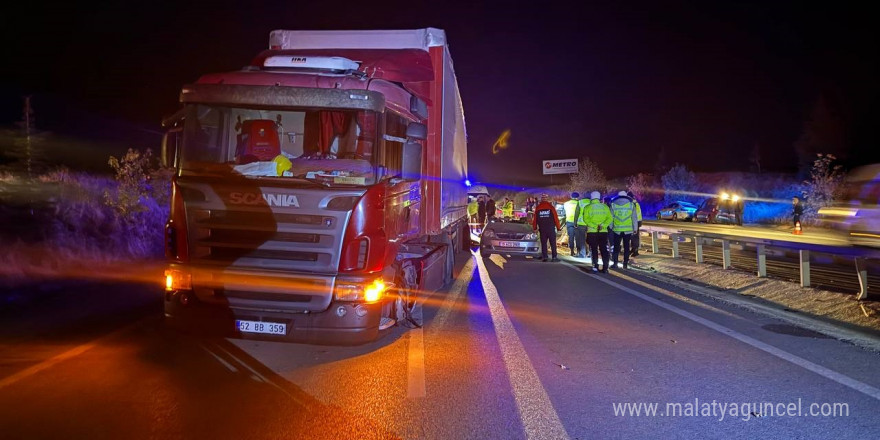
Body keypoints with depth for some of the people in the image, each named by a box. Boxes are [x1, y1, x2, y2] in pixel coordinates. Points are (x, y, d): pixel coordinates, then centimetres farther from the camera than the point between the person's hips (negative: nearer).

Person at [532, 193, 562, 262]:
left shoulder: (538, 207, 3)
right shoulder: (551, 206, -3)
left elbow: (535, 218, 6)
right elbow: (555, 217, -3)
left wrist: (535, 227, 17)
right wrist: (558, 227, 5)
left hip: (542, 228, 2)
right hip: (551, 228, -2)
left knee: (543, 243, 7)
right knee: (553, 243, 1)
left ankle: (544, 257, 3)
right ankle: (554, 257, -2)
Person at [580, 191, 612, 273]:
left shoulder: (587, 207, 0)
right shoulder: (605, 206, 6)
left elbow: (586, 219, -12)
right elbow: (609, 218, -4)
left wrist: (594, 226, -16)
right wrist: (602, 225, -12)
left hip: (592, 232, -2)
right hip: (603, 232, 2)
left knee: (594, 250, 5)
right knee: (604, 250, 6)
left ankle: (595, 266, 1)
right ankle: (605, 268, 3)